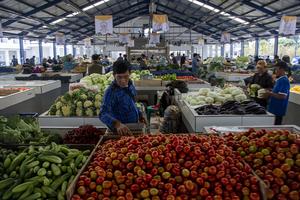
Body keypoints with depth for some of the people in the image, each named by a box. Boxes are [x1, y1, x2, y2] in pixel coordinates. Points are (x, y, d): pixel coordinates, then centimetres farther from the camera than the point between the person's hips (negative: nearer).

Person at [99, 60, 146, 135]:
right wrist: (117, 124, -51)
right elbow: (103, 114, -36)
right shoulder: (111, 92, -24)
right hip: (121, 131, -7)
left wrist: (139, 115, 12)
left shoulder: (130, 85, -2)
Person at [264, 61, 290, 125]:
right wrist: (269, 93, 6)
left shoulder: (284, 80, -18)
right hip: (274, 108, 9)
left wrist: (270, 93, -17)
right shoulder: (279, 79, 11)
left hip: (278, 110, -9)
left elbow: (282, 96, -25)